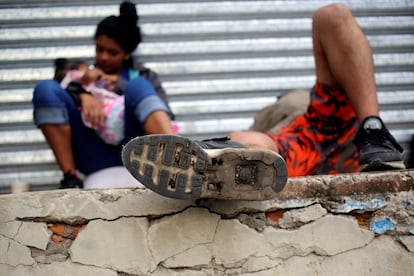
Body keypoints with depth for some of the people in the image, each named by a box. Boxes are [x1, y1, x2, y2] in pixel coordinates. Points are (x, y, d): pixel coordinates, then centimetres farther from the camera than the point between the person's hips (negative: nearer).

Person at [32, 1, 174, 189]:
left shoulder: (141, 76, 22)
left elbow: (163, 113, 3)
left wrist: (119, 84, -3)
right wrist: (83, 95, -17)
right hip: (94, 158, 1)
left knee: (138, 86, -24)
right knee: (46, 88, -15)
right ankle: (71, 177, -22)